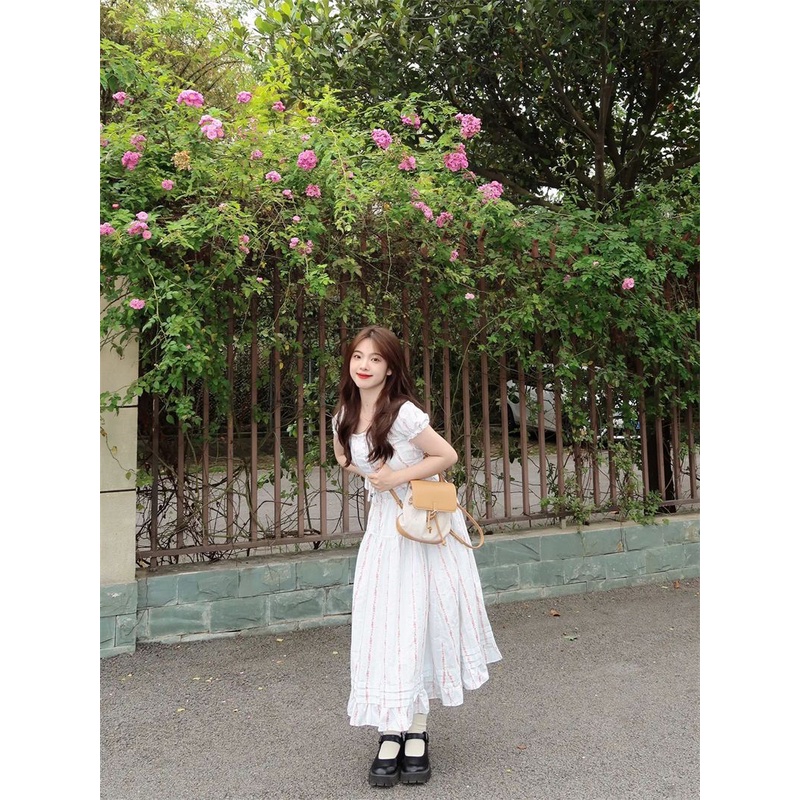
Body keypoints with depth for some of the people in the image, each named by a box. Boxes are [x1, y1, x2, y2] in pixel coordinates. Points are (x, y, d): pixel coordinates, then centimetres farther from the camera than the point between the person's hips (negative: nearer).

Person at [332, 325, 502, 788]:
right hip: (384, 525, 6)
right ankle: (391, 736, 13)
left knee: (417, 623, 1)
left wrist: (398, 475, -18)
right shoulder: (345, 416, 1)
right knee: (380, 625, 3)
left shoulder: (403, 412, -19)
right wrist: (373, 475, 3)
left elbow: (447, 456, -14)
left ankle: (417, 735, 14)